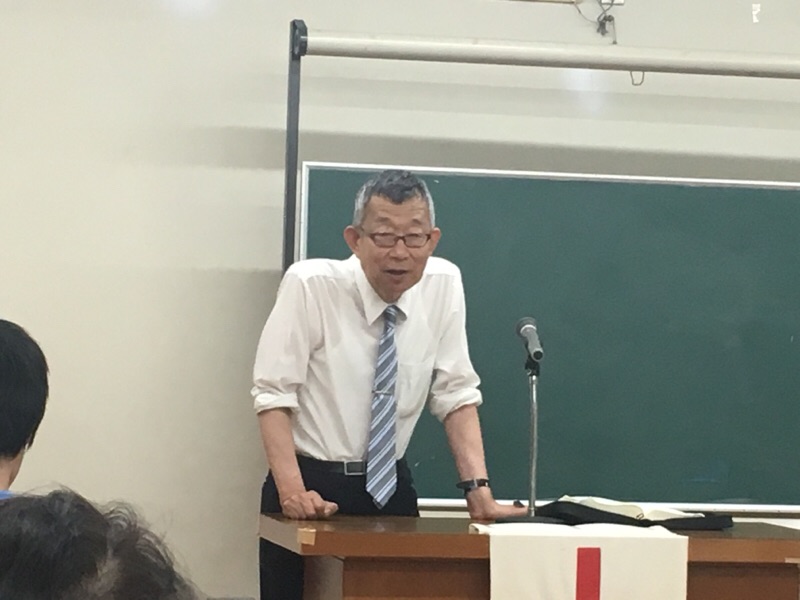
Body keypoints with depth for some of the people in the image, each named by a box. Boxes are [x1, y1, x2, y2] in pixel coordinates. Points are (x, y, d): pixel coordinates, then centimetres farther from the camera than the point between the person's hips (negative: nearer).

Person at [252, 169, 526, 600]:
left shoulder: (444, 284, -4)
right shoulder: (309, 285, -15)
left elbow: (456, 396, -2)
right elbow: (274, 394, -15)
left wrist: (479, 491, -13)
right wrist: (292, 491, -27)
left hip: (392, 487, 3)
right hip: (313, 485, -3)